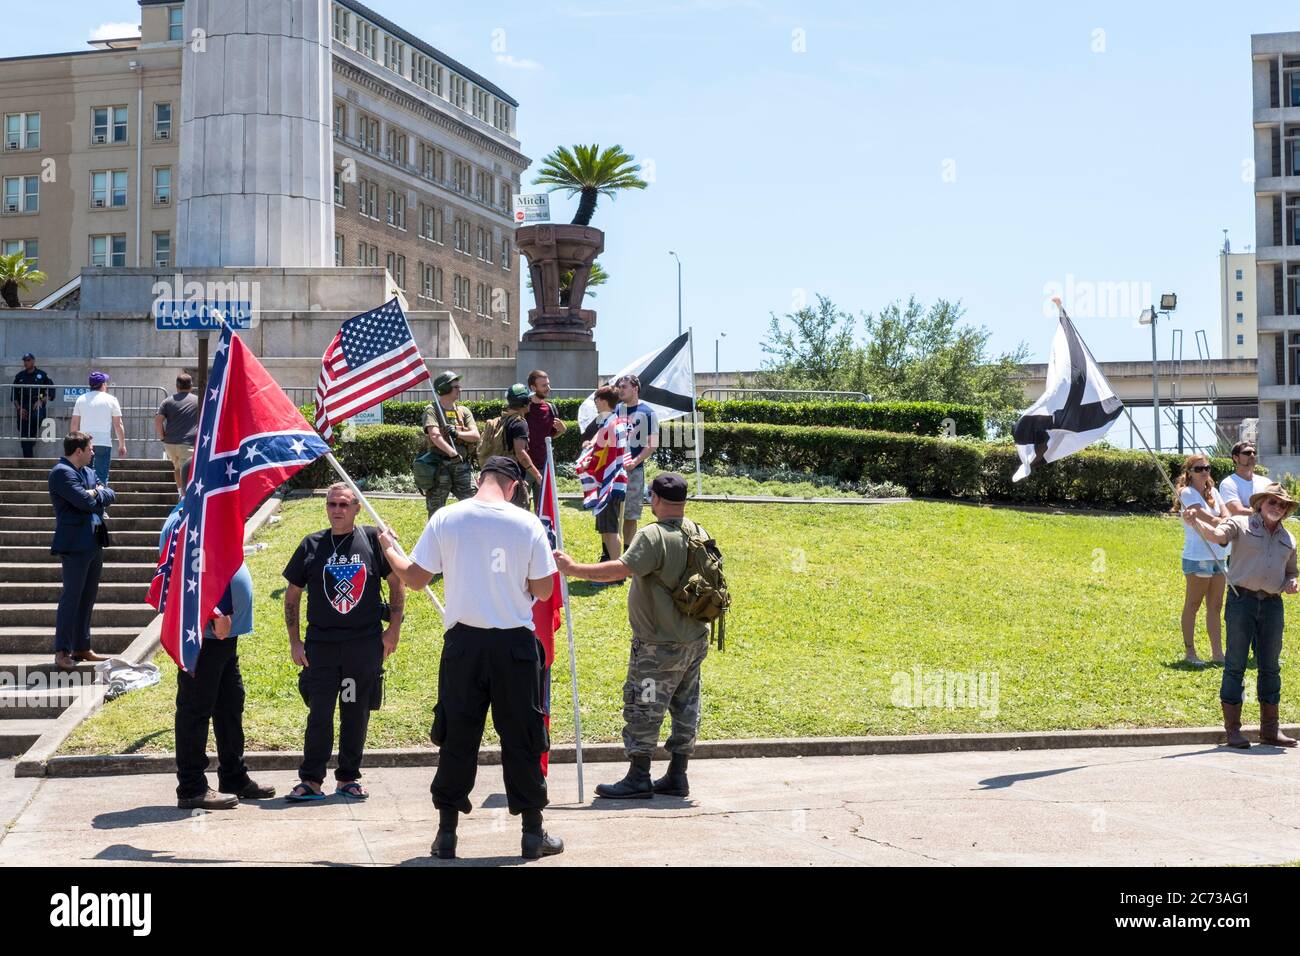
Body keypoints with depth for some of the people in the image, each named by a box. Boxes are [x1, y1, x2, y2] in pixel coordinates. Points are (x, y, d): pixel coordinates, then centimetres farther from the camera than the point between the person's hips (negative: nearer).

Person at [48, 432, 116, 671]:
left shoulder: (89, 472, 17)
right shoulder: (62, 472, -11)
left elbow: (110, 495, 11)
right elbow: (86, 502, -20)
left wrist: (96, 494, -8)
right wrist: (97, 494, -1)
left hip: (94, 543, 9)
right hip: (75, 544, -9)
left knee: (87, 597, 13)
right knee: (72, 596, -9)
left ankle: (81, 647, 21)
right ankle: (62, 651, -5)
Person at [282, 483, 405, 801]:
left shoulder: (373, 540, 1)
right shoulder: (312, 545, 5)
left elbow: (397, 582, 7)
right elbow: (292, 595, 10)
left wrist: (393, 628, 2)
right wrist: (294, 641, 5)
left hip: (366, 644, 0)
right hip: (321, 644, 0)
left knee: (357, 713, 7)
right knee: (319, 713, -1)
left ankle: (348, 778, 19)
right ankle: (311, 780, 6)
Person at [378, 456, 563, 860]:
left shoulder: (445, 519, -3)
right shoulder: (527, 523, -6)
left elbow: (415, 578, 4)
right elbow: (543, 590, -3)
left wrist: (388, 549, 22)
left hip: (464, 644, 1)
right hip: (515, 644, -1)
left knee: (457, 736, 10)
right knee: (522, 736, 8)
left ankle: (446, 833, 15)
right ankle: (533, 833, 15)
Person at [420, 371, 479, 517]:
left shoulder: (464, 411, 14)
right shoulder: (432, 410, -1)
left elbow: (475, 436, 4)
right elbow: (435, 436, -17)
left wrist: (457, 433, -14)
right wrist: (453, 453, -27)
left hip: (461, 465, 4)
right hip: (439, 466, -4)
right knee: (436, 510, 3)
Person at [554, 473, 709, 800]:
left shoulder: (653, 536, -20)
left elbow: (620, 569, -30)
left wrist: (574, 568, -25)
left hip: (660, 647, -8)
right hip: (695, 639, 8)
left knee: (643, 707, 2)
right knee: (685, 707, 12)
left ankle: (638, 778, 7)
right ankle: (677, 777, 18)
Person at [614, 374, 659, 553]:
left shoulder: (647, 413, -3)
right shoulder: (615, 410, 10)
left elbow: (653, 444, -6)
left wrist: (635, 461, -16)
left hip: (634, 470, -3)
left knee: (630, 515, 4)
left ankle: (627, 550, 14)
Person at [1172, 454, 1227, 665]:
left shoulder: (1212, 492, 12)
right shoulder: (1187, 493, -9)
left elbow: (1226, 517, 0)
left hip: (1218, 557, 7)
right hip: (1197, 558, -7)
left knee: (1215, 607, 8)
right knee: (1193, 605, 1)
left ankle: (1217, 653, 12)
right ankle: (1189, 652, 9)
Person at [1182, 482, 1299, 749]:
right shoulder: (1241, 524, 2)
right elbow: (1217, 534, -17)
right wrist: (1195, 521, -36)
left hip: (1272, 604, 5)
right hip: (1242, 599, -5)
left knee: (1270, 667, 9)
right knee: (1235, 665, -4)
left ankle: (1270, 729, 18)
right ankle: (1233, 729, 0)